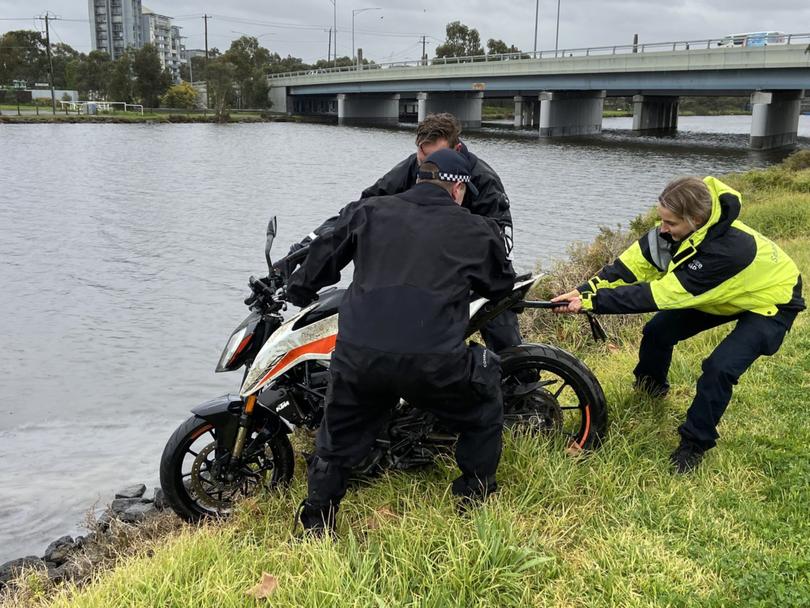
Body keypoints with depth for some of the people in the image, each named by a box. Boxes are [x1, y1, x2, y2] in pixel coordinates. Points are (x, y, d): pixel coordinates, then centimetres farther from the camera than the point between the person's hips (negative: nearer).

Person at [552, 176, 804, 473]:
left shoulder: (726, 249, -43)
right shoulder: (679, 226, -23)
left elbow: (659, 294, -42)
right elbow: (633, 264, -23)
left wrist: (591, 302, -41)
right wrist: (585, 290, -35)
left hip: (770, 301, -7)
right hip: (719, 292, 7)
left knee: (720, 368, -24)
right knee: (658, 330, -2)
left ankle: (695, 443, -3)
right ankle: (649, 386, 27)